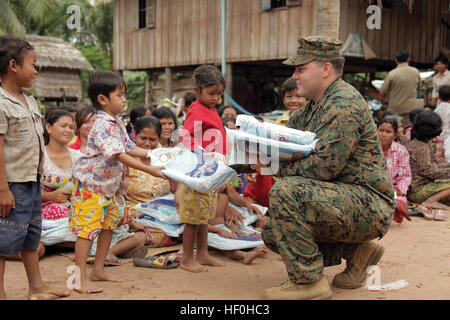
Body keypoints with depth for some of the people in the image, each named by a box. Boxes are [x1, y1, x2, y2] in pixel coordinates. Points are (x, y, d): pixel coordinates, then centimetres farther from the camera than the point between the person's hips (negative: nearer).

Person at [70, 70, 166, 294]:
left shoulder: (117, 123, 9)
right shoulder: (102, 125, -22)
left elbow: (130, 149, 17)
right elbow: (120, 155, -29)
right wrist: (149, 169, -31)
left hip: (109, 185, 10)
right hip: (90, 185, -10)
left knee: (109, 226, 14)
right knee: (87, 229, -7)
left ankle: (98, 270, 26)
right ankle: (80, 279, -1)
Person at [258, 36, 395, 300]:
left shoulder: (344, 105, -18)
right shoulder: (316, 106, 14)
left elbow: (322, 167, -25)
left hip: (367, 206, -10)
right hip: (345, 200, 10)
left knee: (285, 191, -28)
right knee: (273, 233, 9)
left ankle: (309, 281, -17)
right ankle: (357, 251, 13)